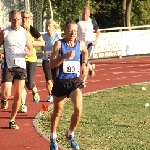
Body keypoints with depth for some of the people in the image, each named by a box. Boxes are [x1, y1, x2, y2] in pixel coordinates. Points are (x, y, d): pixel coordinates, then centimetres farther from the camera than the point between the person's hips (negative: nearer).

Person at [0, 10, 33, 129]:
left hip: (21, 66, 2)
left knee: (18, 96, 1)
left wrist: (27, 52, -16)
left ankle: (12, 120, 14)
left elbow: (31, 52, 8)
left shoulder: (25, 33, 3)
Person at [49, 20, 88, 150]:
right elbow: (51, 64, -18)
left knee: (79, 108, -16)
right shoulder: (59, 44, -11)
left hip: (75, 81, 2)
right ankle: (53, 138, 33)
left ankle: (71, 135, 7)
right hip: (61, 82, -2)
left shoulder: (80, 44, 0)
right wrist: (65, 56, -29)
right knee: (57, 111, 12)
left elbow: (85, 52, 27)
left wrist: (84, 64, 14)